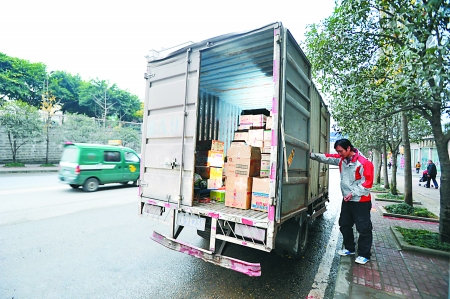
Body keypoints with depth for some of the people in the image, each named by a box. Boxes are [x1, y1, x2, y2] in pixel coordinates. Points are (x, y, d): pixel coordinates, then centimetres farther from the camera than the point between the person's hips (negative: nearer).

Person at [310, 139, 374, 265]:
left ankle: (364, 254, 20)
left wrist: (353, 193, -22)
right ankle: (349, 248, 34)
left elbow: (367, 182, -19)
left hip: (361, 201, -7)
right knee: (344, 225, 17)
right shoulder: (341, 159, 3)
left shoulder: (364, 162, -19)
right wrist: (312, 155, -13)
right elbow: (327, 158, 2)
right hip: (346, 200, 8)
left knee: (363, 228, 4)